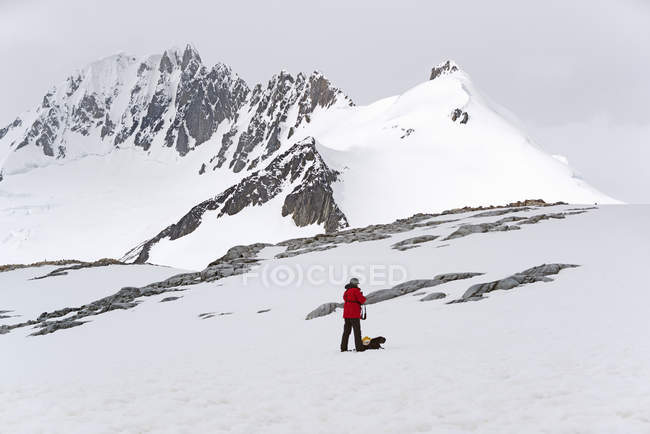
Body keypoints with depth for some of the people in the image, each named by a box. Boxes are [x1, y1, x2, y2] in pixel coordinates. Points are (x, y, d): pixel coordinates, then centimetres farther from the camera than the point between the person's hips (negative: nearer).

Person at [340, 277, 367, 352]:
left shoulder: (346, 291, 14)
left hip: (346, 314, 7)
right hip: (354, 314, -7)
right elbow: (362, 300, -15)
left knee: (346, 331, 10)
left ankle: (343, 347, 9)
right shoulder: (355, 290, -10)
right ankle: (359, 347, -4)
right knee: (357, 331, -2)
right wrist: (362, 297, 9)